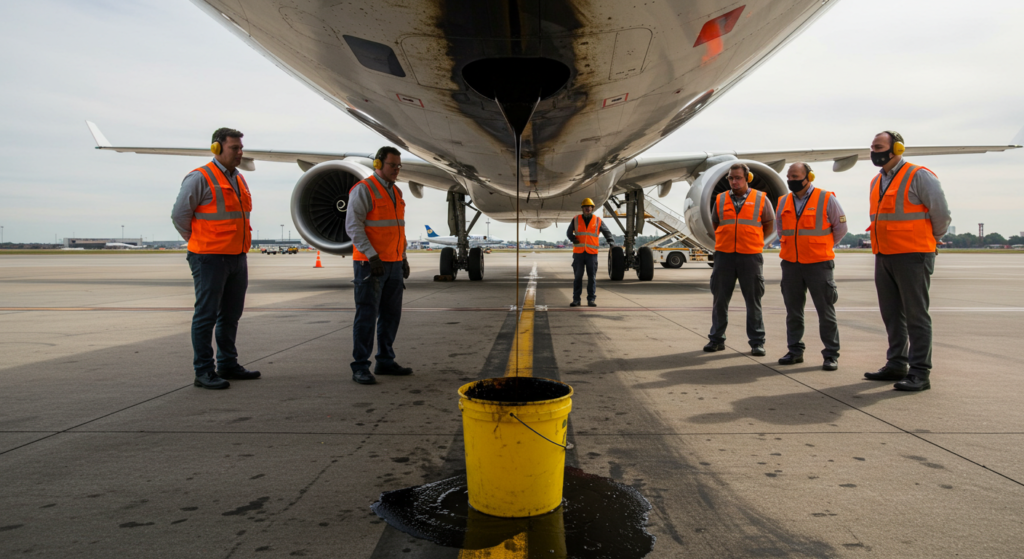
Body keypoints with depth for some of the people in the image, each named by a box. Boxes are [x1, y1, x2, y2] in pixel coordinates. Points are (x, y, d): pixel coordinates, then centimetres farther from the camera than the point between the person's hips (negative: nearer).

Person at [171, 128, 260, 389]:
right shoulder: (200, 178, -9)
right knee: (206, 315, -2)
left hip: (237, 258, 8)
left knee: (231, 315, 14)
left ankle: (228, 365, 25)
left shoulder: (239, 179, 15)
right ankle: (204, 372, 5)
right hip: (210, 259, -8)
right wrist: (199, 243, 0)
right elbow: (179, 214, -8)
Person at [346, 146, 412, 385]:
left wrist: (403, 258, 17)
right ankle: (360, 367, -3)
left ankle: (385, 361, 20)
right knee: (367, 315, -8)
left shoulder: (395, 192, 17)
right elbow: (353, 226, -16)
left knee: (391, 315, 10)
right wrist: (372, 256, -23)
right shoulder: (363, 190, -9)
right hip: (370, 264, -8)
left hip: (393, 264, 8)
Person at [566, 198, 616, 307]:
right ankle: (576, 299, 7)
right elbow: (569, 232, 15)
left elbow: (607, 232, 6)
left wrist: (612, 243, -12)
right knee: (577, 277, 2)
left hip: (592, 253, 0)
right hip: (578, 253, 1)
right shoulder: (576, 220, 7)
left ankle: (591, 299, 4)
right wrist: (573, 239, -6)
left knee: (592, 277, -1)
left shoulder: (598, 221, 5)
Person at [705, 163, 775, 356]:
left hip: (750, 256, -2)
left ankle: (757, 342, 11)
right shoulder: (720, 200, 9)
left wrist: (752, 241, 10)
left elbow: (769, 225, 13)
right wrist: (727, 241, 12)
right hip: (724, 255, 2)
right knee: (720, 299, 6)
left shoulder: (761, 199, 4)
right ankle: (716, 339, 15)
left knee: (753, 301, 2)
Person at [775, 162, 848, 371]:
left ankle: (831, 355, 8)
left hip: (818, 263, -4)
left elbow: (840, 228, 4)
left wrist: (822, 247, 8)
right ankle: (795, 351, 19)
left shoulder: (826, 199, -6)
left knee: (826, 311, 1)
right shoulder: (784, 201, 6)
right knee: (793, 310, 9)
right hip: (790, 264, 4)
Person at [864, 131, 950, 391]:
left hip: (912, 256, -8)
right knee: (892, 314, 12)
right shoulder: (877, 181, 14)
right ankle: (896, 365, 22)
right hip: (884, 256, 8)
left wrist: (930, 239, 6)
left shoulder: (919, 176, -9)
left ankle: (920, 373, 0)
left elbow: (941, 213, -6)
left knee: (916, 315, -4)